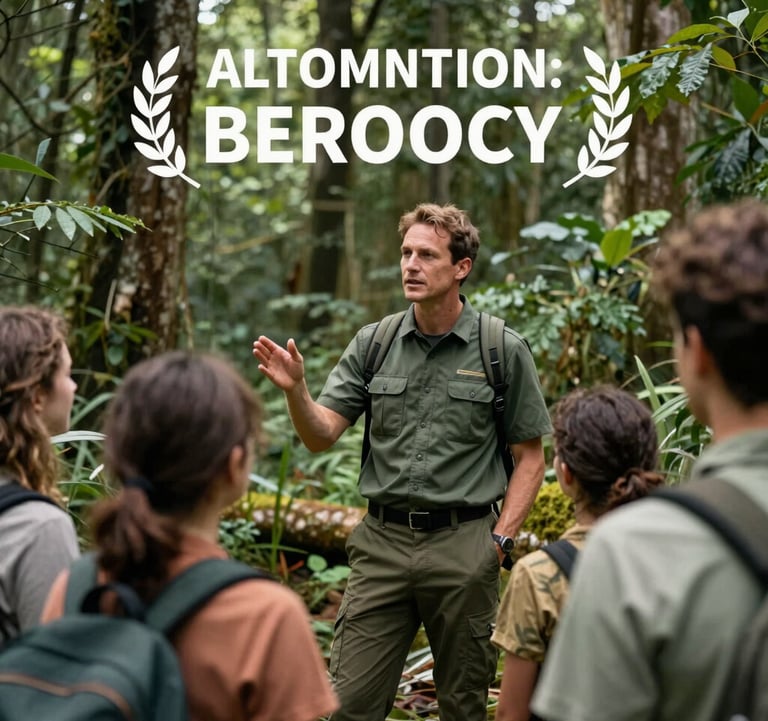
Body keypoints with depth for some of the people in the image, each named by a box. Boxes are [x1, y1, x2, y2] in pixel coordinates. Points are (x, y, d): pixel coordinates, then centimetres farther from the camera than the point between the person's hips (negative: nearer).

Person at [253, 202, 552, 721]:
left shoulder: (503, 351, -3)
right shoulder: (373, 343, 5)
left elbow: (530, 457, 1)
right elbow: (321, 436, 0)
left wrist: (500, 539, -8)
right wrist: (295, 389, -19)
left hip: (462, 544, -2)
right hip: (382, 542, 2)